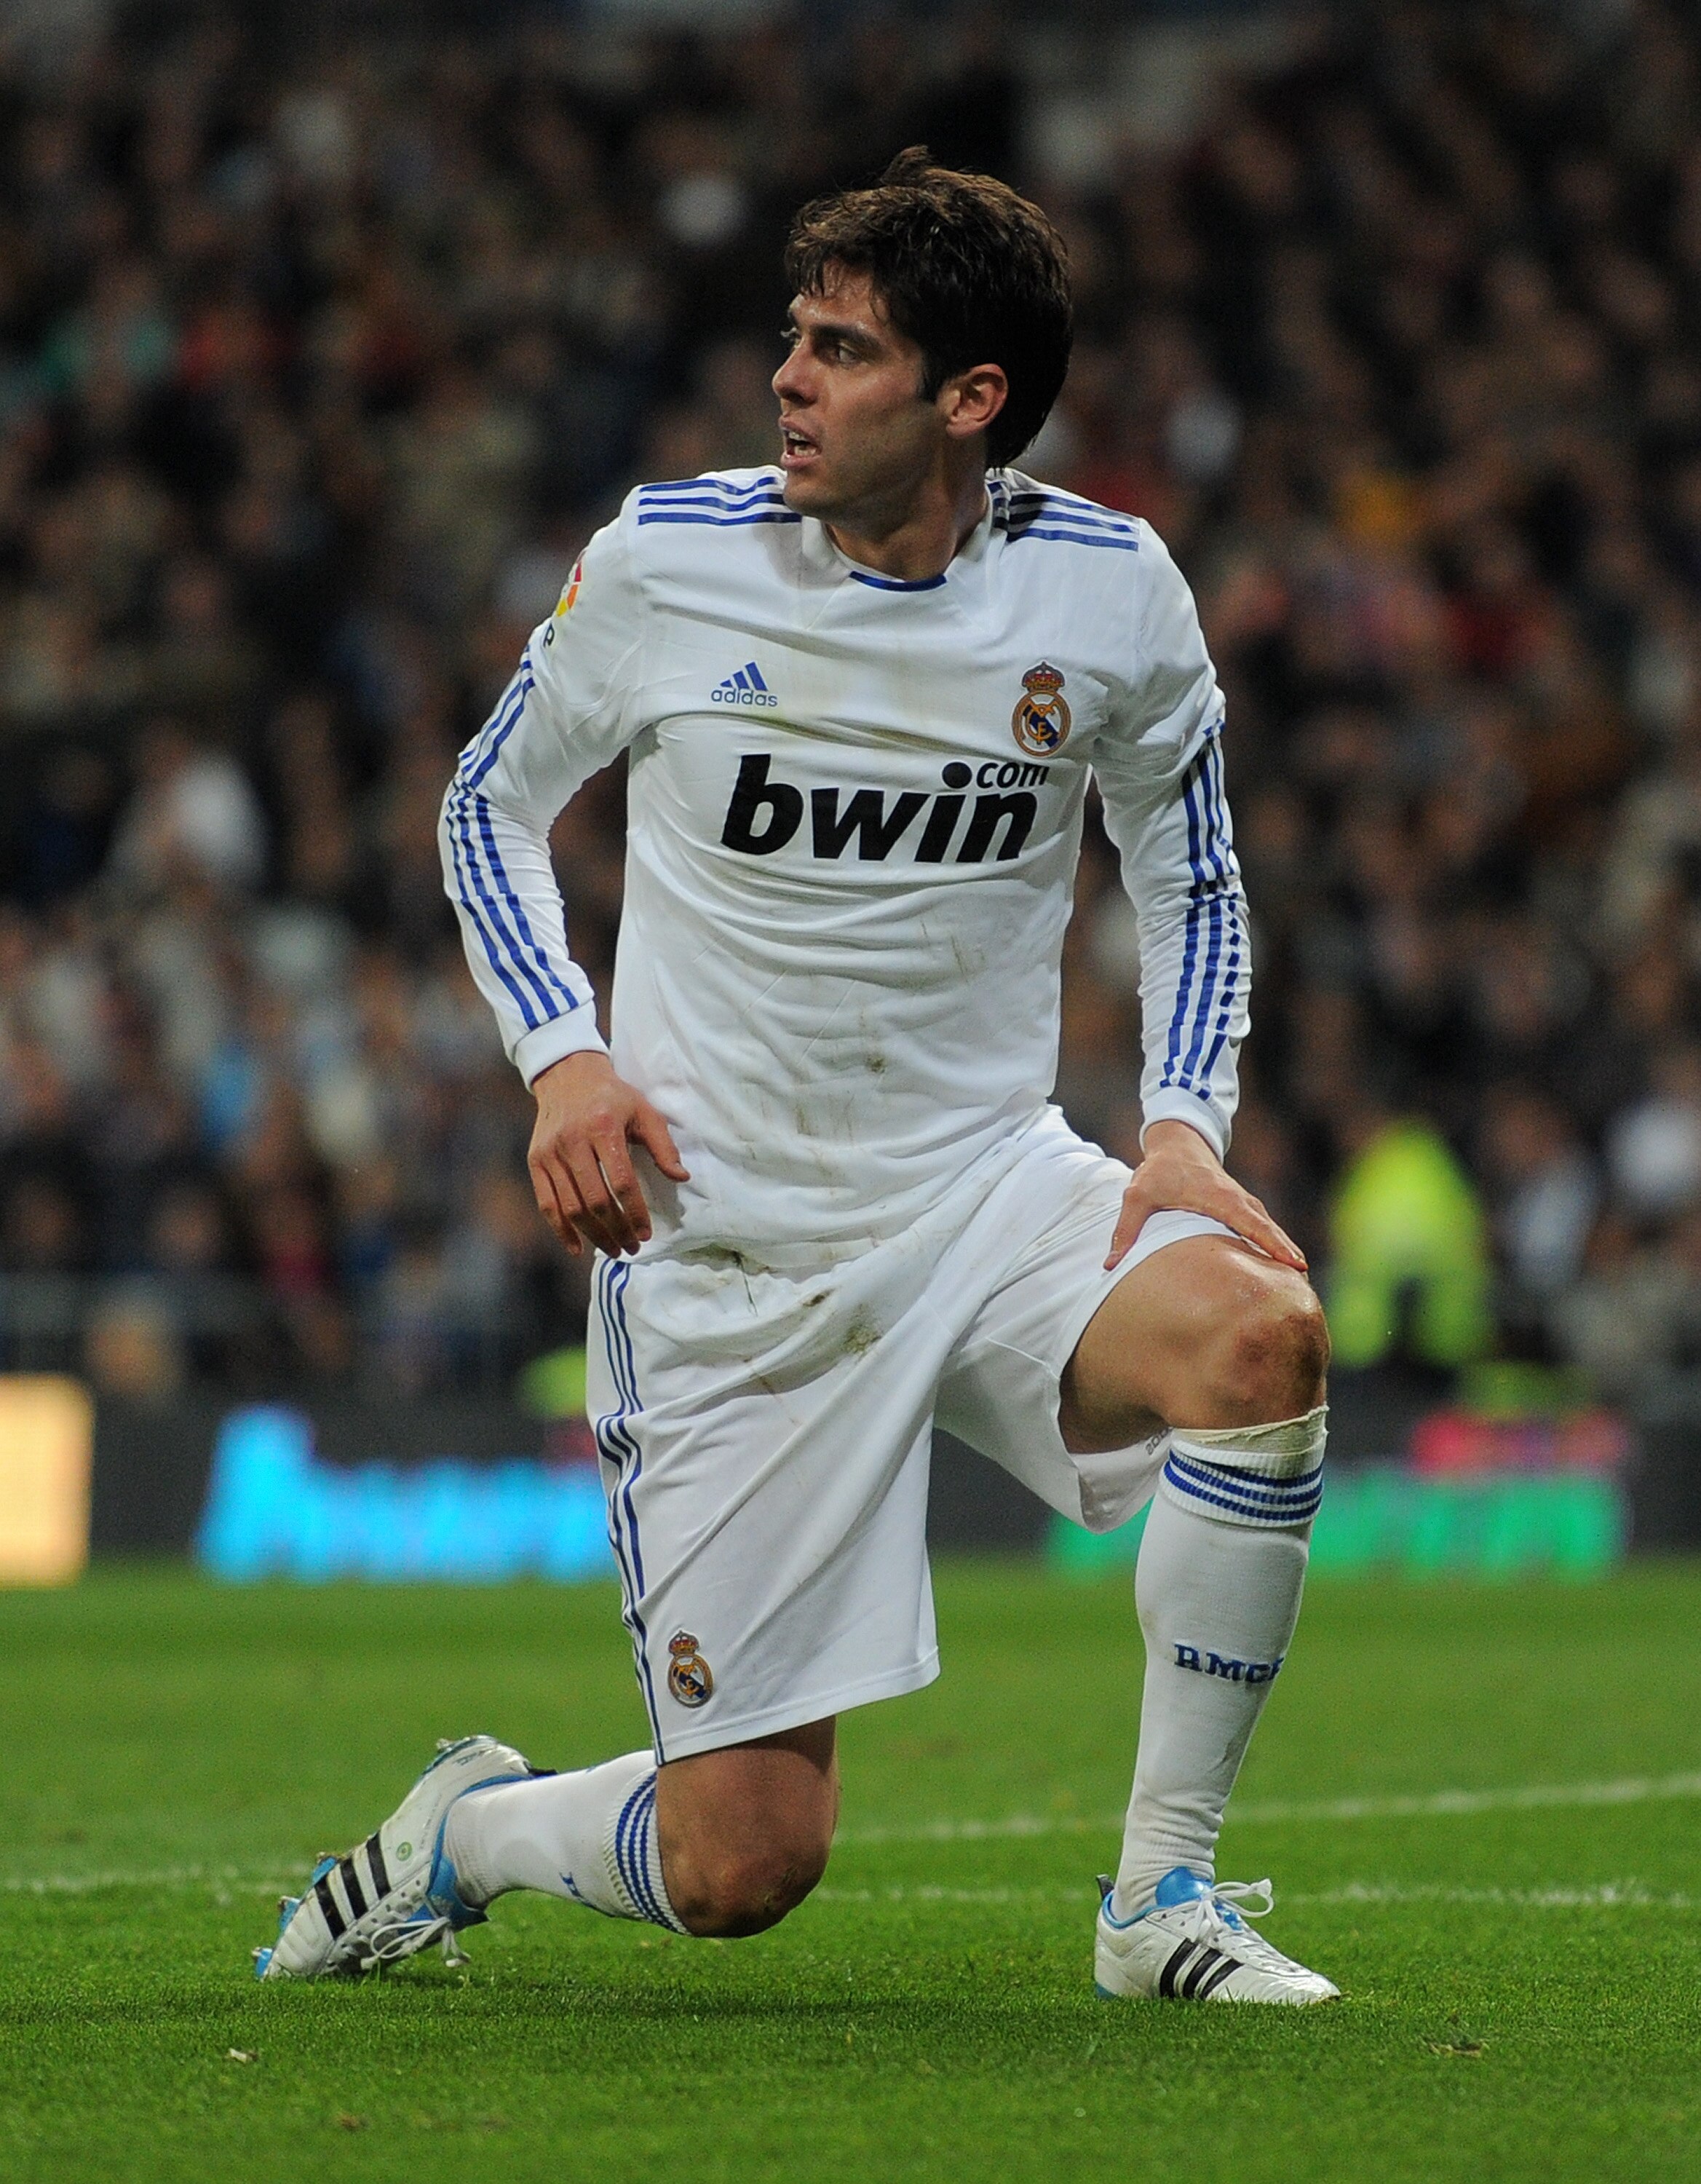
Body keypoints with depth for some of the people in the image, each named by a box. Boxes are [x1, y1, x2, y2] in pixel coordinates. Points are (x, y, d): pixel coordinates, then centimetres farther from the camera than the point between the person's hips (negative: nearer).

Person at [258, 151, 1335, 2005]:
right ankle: (469, 1829, 32)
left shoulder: (1105, 587, -4)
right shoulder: (665, 559, -7)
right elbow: (490, 805, 9)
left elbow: (1189, 877, 12)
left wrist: (1181, 1129, -5)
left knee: (1263, 1337, -33)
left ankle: (1160, 1894, -17)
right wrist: (561, 1056, -7)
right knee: (739, 1871, -6)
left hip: (988, 1190, 2)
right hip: (720, 1243, -2)